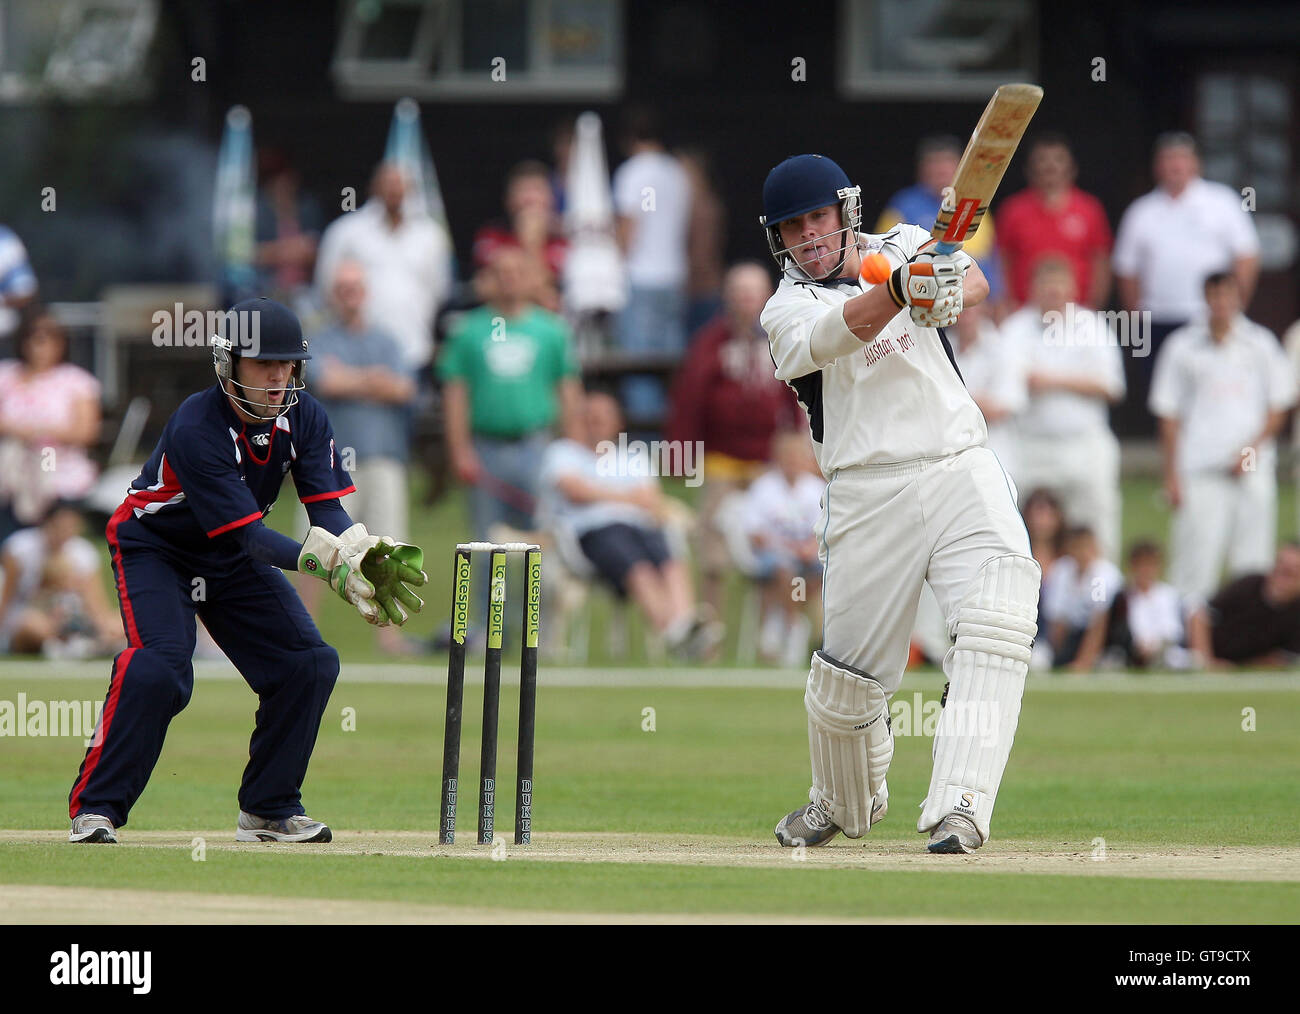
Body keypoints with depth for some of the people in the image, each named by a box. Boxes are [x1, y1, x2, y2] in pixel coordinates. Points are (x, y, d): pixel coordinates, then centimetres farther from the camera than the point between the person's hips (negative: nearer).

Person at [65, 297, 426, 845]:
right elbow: (249, 536, -34)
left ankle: (269, 809, 9)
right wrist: (325, 560, -48)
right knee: (160, 667, -27)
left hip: (231, 561, 7)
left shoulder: (304, 418, -12)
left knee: (310, 663, -4)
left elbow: (327, 511, -16)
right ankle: (95, 808, -19)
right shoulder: (195, 427, -32)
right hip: (155, 548, -7)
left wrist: (362, 553, -38)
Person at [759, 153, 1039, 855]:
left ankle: (957, 811, -28)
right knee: (848, 677, 3)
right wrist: (904, 289, -44)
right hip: (869, 495, -1)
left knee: (996, 624, -22)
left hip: (962, 471, 1)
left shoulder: (905, 246, 11)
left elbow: (974, 282, -10)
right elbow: (846, 329, -24)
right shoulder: (787, 311, 0)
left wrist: (953, 291, -35)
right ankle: (846, 802, 34)